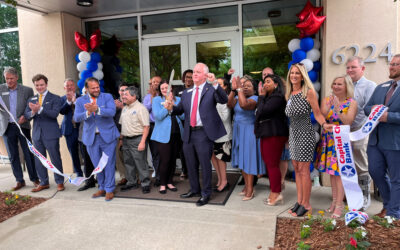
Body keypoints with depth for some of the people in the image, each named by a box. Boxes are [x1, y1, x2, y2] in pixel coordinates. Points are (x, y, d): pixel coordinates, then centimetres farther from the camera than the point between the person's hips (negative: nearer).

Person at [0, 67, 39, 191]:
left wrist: (26, 116, -14)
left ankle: (34, 178, 14)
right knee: (13, 155, 7)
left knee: (29, 153, 2)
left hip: (23, 126, -2)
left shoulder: (27, 90, 1)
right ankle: (19, 181, 18)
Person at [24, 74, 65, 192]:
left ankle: (59, 182, 14)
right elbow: (27, 116, 5)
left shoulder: (55, 98, -2)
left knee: (55, 158, 1)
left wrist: (40, 109, -27)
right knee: (38, 159, 11)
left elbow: (55, 113, -16)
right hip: (37, 133, 5)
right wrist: (33, 112, -17)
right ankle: (44, 183, 24)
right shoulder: (31, 100, 13)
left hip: (51, 133, -5)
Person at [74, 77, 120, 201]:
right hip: (91, 137, 2)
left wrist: (97, 109, -32)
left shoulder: (107, 97, -1)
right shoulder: (80, 100, 4)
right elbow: (76, 118, -8)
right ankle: (102, 188, 29)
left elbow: (112, 112, -17)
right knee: (97, 165, 13)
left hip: (108, 136, -2)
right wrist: (87, 113, -28)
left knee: (109, 163, 1)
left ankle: (109, 189, 15)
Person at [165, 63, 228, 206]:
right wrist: (171, 107, -7)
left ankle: (206, 194, 19)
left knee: (205, 164, 2)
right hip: (189, 133, 6)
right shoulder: (186, 93, 15)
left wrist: (215, 83, -29)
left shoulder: (211, 90, -2)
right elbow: (180, 109, 13)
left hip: (204, 133, -6)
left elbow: (224, 100, -19)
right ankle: (194, 189, 36)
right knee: (191, 165, 17)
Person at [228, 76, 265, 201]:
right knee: (242, 158, 11)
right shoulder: (238, 96, 11)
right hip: (238, 130, 7)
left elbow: (243, 105, -30)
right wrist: (233, 89, -15)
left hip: (249, 131, -7)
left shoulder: (254, 98, -10)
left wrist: (239, 89, -24)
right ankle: (246, 185, 23)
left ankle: (250, 189, 5)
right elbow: (230, 104, -8)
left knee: (248, 158, -3)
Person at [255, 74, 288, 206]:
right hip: (267, 133, 10)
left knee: (272, 164, -6)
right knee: (269, 163, 12)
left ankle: (276, 193, 3)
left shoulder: (277, 97, -12)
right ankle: (274, 192, 21)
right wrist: (261, 96, 10)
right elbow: (259, 113, 13)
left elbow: (262, 111, -17)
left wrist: (261, 96, -7)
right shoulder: (268, 97, 19)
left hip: (274, 134, -10)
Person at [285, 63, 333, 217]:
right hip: (293, 134, 7)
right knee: (296, 169, 10)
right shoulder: (289, 95, 11)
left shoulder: (308, 92, -8)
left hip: (305, 134, -7)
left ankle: (306, 205, 10)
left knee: (303, 170, -3)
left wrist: (324, 124, -27)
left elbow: (317, 114, -8)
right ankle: (299, 201, 21)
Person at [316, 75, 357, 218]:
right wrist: (327, 108, -24)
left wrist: (337, 110, -28)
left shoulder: (351, 103, -4)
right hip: (328, 140, 4)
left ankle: (339, 204, 4)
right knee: (332, 172, 11)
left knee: (339, 172, -4)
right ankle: (334, 200, 24)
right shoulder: (326, 100, 4)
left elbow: (348, 122, -15)